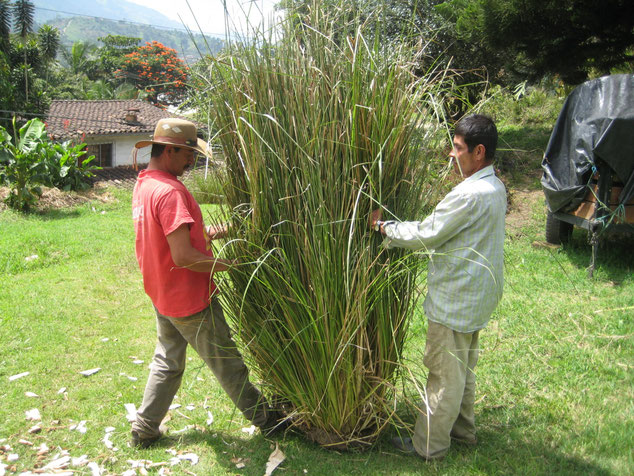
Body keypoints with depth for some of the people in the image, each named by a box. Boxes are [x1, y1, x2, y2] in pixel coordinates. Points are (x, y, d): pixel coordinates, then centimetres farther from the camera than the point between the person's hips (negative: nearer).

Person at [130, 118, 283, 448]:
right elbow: (183, 257, -30)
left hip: (162, 295, 9)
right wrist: (230, 266, -20)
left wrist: (205, 234, 6)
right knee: (227, 364, 7)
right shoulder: (170, 192, -26)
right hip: (190, 299, -9)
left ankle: (144, 430, 28)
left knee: (167, 362, 21)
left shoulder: (143, 184, 6)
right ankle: (266, 420, 24)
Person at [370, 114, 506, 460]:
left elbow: (426, 235, -21)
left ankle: (429, 444, 19)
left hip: (455, 300, -10)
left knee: (445, 373, 4)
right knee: (463, 367, 23)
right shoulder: (494, 187, 6)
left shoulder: (469, 195, -26)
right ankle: (463, 428, 39)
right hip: (477, 295, 10)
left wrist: (383, 227, -9)